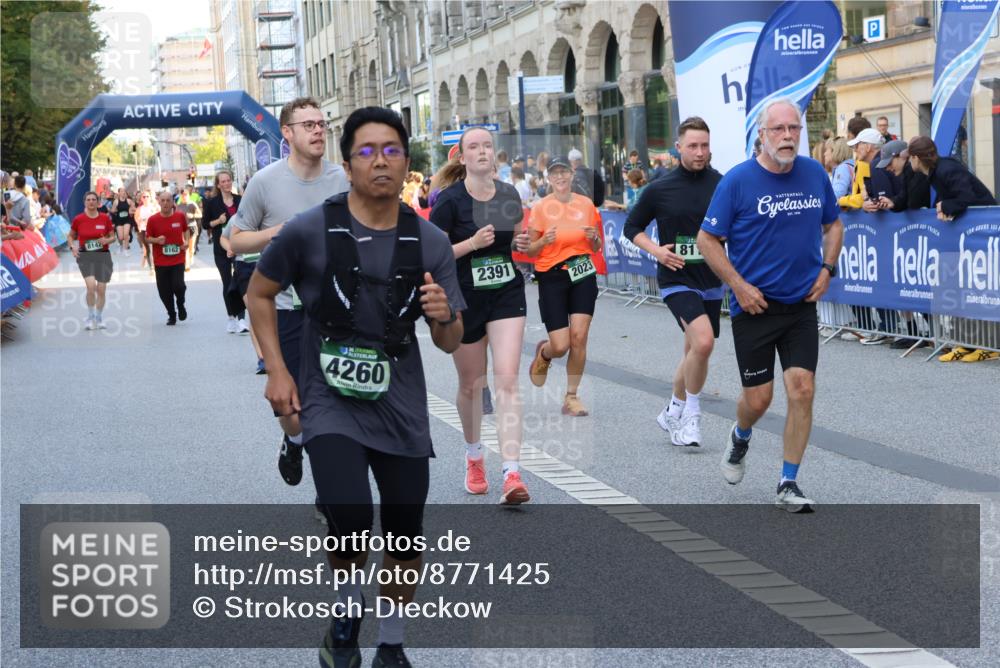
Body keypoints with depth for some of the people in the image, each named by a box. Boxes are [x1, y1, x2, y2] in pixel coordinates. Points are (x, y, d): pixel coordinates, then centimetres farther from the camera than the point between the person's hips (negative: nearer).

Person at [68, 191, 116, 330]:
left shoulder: (105, 218, 0)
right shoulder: (78, 219, -1)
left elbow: (112, 236, 9)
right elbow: (70, 236, 13)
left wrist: (107, 240, -13)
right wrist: (73, 247, -5)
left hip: (103, 256, 2)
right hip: (85, 256, -2)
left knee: (101, 290, 5)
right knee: (91, 285, -20)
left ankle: (99, 319, 23)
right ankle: (90, 317, -2)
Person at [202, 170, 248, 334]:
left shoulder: (240, 200, 6)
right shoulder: (212, 202, 1)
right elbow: (204, 223, 4)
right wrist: (217, 221, -13)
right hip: (221, 248, -1)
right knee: (227, 283, 4)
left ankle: (241, 318, -10)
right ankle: (231, 317, 17)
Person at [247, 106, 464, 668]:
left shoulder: (431, 243, -1)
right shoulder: (310, 231, -9)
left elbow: (451, 344, 3)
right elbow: (259, 294, 7)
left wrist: (443, 318, -20)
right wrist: (277, 370, -2)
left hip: (401, 407, 3)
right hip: (331, 404, -3)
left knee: (405, 536, 8)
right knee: (351, 523, -22)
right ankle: (347, 612, 10)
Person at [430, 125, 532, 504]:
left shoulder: (509, 195, 3)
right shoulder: (450, 201, -10)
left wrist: (521, 244, -4)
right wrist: (472, 243, -23)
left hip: (508, 295, 2)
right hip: (464, 300, -2)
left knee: (507, 380, -12)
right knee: (471, 384, 12)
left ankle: (511, 473, -18)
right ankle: (474, 456, 38)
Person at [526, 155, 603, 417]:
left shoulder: (586, 204, 4)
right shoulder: (540, 208, -4)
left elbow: (596, 248, 14)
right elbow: (530, 251, 0)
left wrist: (594, 238, -9)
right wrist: (544, 241, -20)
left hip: (583, 275, 2)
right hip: (552, 277, -2)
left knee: (579, 337, -9)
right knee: (560, 345, -7)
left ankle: (571, 397, 6)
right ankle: (543, 353, 32)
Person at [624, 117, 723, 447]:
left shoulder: (722, 185, -3)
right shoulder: (660, 189, -5)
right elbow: (632, 227, 7)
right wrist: (656, 250, -9)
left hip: (711, 282, 3)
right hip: (677, 280, -3)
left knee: (694, 351, 15)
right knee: (703, 341, -23)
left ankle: (674, 413, 36)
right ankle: (691, 413, -6)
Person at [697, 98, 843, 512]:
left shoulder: (815, 174, 2)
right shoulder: (738, 180, -10)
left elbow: (833, 224, 19)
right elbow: (707, 239, -5)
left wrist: (826, 268, 4)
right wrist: (738, 285, -11)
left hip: (802, 305, 3)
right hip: (754, 305, -3)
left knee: (802, 389, -6)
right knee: (758, 398, 1)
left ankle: (788, 485, 5)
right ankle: (741, 436, 38)